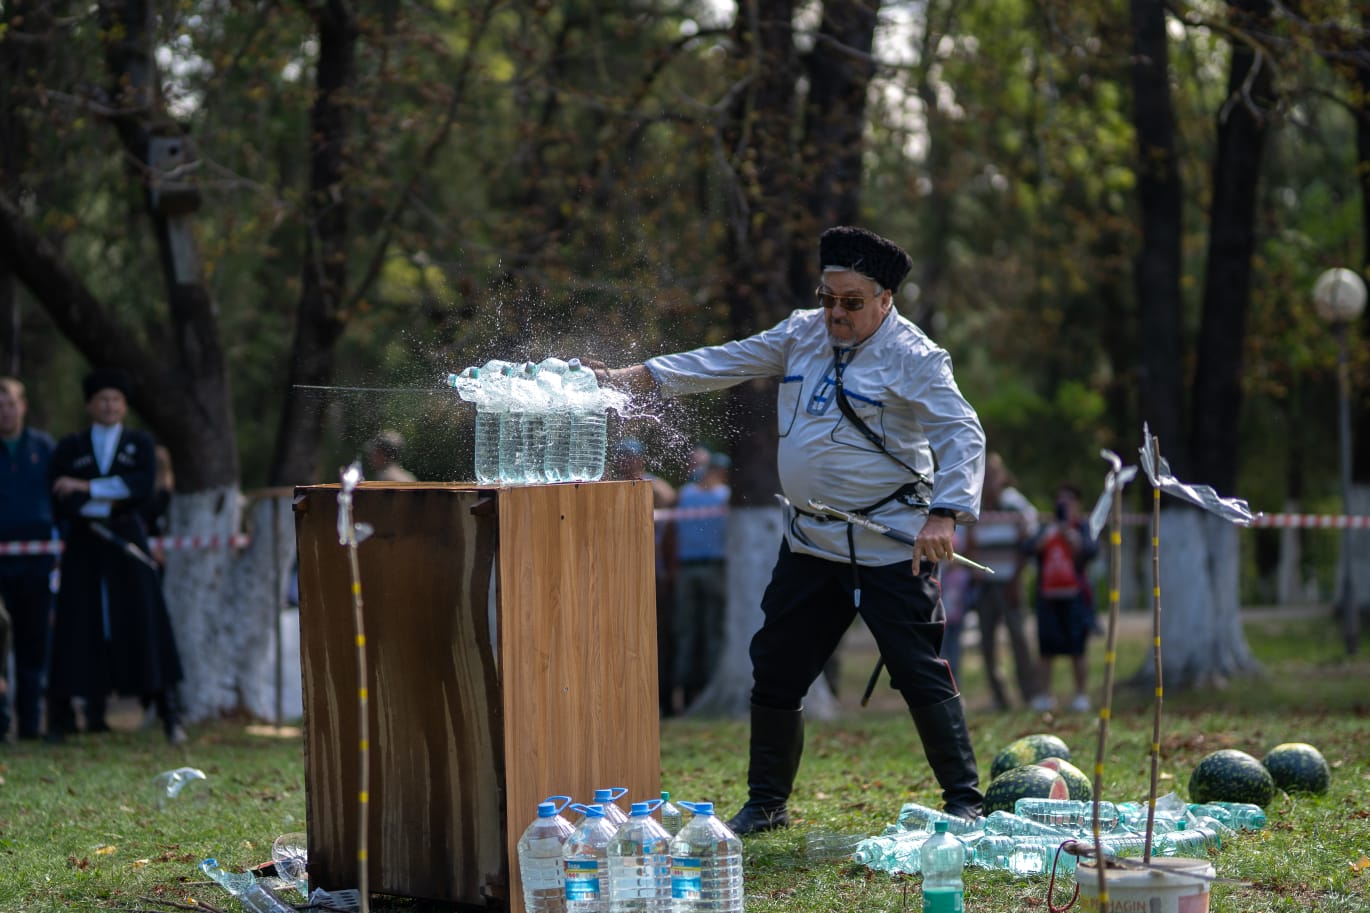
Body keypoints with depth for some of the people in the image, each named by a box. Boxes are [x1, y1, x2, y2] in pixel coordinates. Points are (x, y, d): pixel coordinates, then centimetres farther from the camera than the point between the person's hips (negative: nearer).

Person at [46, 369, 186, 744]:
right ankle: (61, 717, 1)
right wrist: (104, 505, -9)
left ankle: (170, 715, -5)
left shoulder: (140, 443, 9)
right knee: (78, 626, -3)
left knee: (143, 625, -5)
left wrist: (87, 488, -12)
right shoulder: (70, 447, 10)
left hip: (128, 546, 0)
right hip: (84, 546, 0)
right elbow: (59, 500, 2)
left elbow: (143, 486, -8)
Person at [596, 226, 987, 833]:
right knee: (776, 670, 11)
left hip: (890, 549, -7)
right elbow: (723, 364, 12)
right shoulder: (802, 335, 8)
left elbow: (963, 435, -16)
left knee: (920, 673, -8)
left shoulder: (913, 357, -11)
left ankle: (965, 802, 2)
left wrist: (944, 513, -30)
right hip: (809, 543, 7)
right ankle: (765, 803, 24)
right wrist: (635, 377, 5)